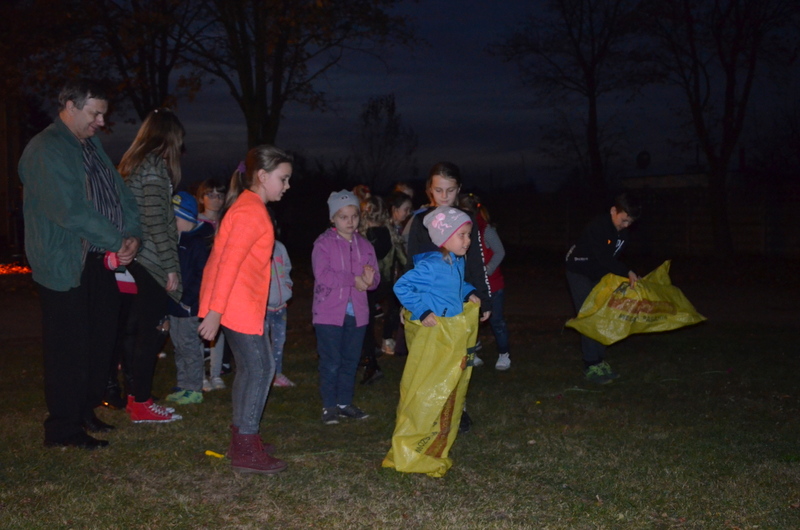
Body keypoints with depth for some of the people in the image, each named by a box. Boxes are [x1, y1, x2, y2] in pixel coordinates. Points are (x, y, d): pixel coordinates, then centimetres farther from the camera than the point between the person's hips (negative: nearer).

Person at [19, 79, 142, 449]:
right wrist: (117, 242, -18)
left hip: (100, 263, 9)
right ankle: (63, 429, 10)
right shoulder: (45, 151, -13)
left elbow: (122, 195, 13)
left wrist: (132, 234, -5)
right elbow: (71, 212, -23)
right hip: (66, 266, -9)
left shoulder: (92, 145, 16)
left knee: (101, 339, 15)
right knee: (69, 349, -2)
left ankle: (85, 411, 30)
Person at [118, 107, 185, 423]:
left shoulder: (134, 163, 15)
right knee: (152, 330, -2)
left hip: (138, 260, 9)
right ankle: (141, 404, 3)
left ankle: (137, 396, 22)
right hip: (151, 261, -9)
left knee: (144, 329, 15)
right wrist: (171, 266, -15)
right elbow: (156, 222, -18)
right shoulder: (155, 166, -12)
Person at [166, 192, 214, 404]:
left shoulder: (196, 244, -13)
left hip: (190, 309, -9)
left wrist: (188, 298, -20)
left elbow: (203, 276, -19)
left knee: (190, 347, -3)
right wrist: (167, 299, 12)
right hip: (174, 307, 9)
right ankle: (183, 386, 24)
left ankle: (194, 389, 5)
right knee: (179, 347, 15)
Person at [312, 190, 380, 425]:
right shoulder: (323, 243, -6)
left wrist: (369, 279, -19)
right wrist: (355, 279, -17)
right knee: (331, 362, -1)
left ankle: (345, 403, 23)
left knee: (351, 361, 11)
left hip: (356, 313, 5)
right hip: (329, 312, -5)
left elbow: (375, 279, 6)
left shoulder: (364, 245, 10)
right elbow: (323, 275, -18)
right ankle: (329, 406, 9)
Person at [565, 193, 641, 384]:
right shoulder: (598, 226, -27)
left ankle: (600, 361, 16)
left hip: (598, 275, 8)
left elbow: (613, 259, 2)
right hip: (579, 273, -8)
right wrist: (628, 273, -35)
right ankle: (591, 366, -5)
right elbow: (604, 258, -32)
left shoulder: (622, 232, -2)